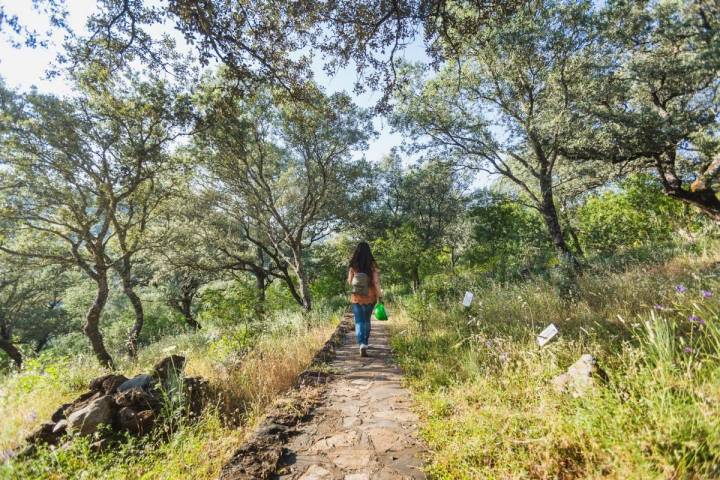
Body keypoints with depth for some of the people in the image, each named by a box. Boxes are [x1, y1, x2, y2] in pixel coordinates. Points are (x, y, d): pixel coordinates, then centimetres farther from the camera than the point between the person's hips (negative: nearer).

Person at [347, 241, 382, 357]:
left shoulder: (353, 266, -7)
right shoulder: (372, 265, -10)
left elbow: (349, 281, 1)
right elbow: (376, 282, -10)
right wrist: (380, 295, -1)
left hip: (356, 297, -1)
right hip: (370, 297, 1)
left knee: (359, 321, 6)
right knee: (367, 320, 20)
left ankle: (362, 344, -11)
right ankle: (365, 343, 29)